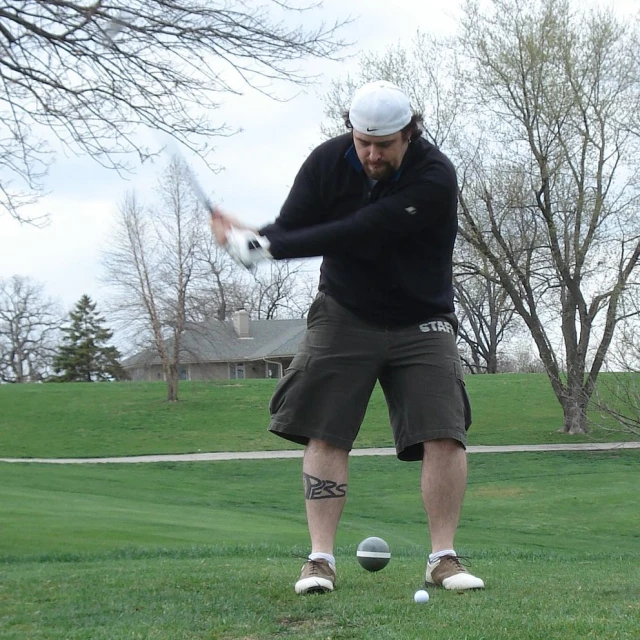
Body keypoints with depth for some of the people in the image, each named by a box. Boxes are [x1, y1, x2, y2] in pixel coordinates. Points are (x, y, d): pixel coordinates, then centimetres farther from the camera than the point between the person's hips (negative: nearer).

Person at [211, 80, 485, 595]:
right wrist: (247, 236, -31)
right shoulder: (327, 162, -7)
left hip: (421, 322, -2)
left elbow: (358, 234, -30)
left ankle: (444, 557, 0)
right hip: (345, 316, 2)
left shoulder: (434, 177, -23)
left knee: (445, 435, -10)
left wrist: (265, 246, -31)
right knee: (326, 433, -6)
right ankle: (321, 558, -2)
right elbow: (291, 228, -7)